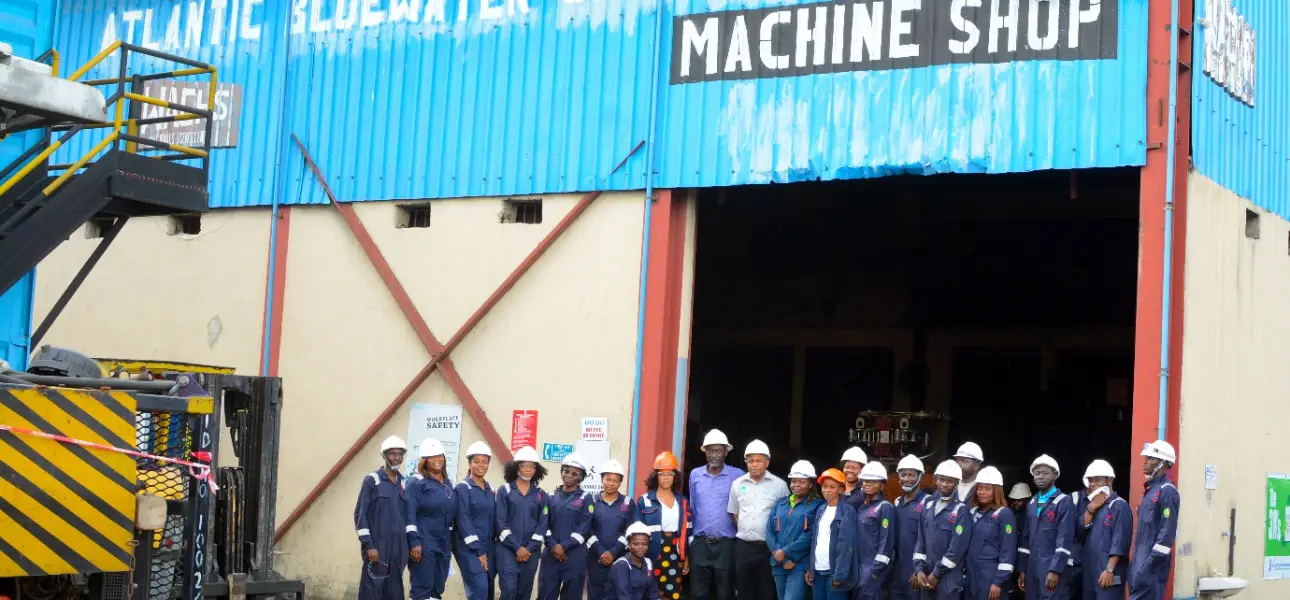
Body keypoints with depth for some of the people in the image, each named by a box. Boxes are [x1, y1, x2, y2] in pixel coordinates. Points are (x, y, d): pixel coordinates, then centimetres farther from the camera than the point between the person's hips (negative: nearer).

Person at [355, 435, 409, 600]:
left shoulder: (404, 483, 12)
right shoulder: (372, 480, -3)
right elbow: (360, 514, -6)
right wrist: (368, 545, -12)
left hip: (398, 550, 5)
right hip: (377, 548, -5)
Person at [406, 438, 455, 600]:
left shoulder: (448, 484, 15)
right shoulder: (416, 482, -6)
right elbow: (410, 514, -13)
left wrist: (450, 542, 16)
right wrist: (414, 543, -20)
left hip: (443, 545, 7)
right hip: (423, 544, -7)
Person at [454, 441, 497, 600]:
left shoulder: (490, 490, 14)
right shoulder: (463, 488, -6)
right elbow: (463, 520, -12)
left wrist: (487, 550, 7)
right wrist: (477, 550, -15)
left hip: (488, 548, 6)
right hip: (469, 548, -6)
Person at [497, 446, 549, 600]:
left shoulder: (540, 495, 9)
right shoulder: (504, 491, 1)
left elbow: (542, 525, 3)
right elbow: (501, 522, -5)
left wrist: (529, 549, -8)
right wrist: (517, 547, -12)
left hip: (530, 551, 3)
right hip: (507, 548, -3)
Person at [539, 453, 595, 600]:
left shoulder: (586, 498, 2)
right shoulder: (551, 497, 11)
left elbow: (584, 528, -6)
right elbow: (545, 524, 5)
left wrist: (564, 546, -12)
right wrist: (553, 546, -10)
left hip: (575, 556, -2)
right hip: (551, 554, 2)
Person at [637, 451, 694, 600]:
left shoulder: (682, 501, 11)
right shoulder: (645, 501, 0)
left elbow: (688, 532, 13)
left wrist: (687, 559, 10)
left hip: (675, 556, 3)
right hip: (653, 555, -3)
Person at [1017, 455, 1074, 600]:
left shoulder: (1064, 502, -5)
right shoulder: (1032, 504, 17)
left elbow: (1065, 540, -13)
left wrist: (1055, 570, -19)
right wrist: (1022, 569, 14)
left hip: (1054, 569, -7)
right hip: (1032, 569, 7)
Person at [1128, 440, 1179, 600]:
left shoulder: (1167, 491, -11)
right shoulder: (1150, 489, 18)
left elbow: (1168, 530, -18)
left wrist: (1153, 560, -21)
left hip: (1152, 561, -9)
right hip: (1141, 558, 9)